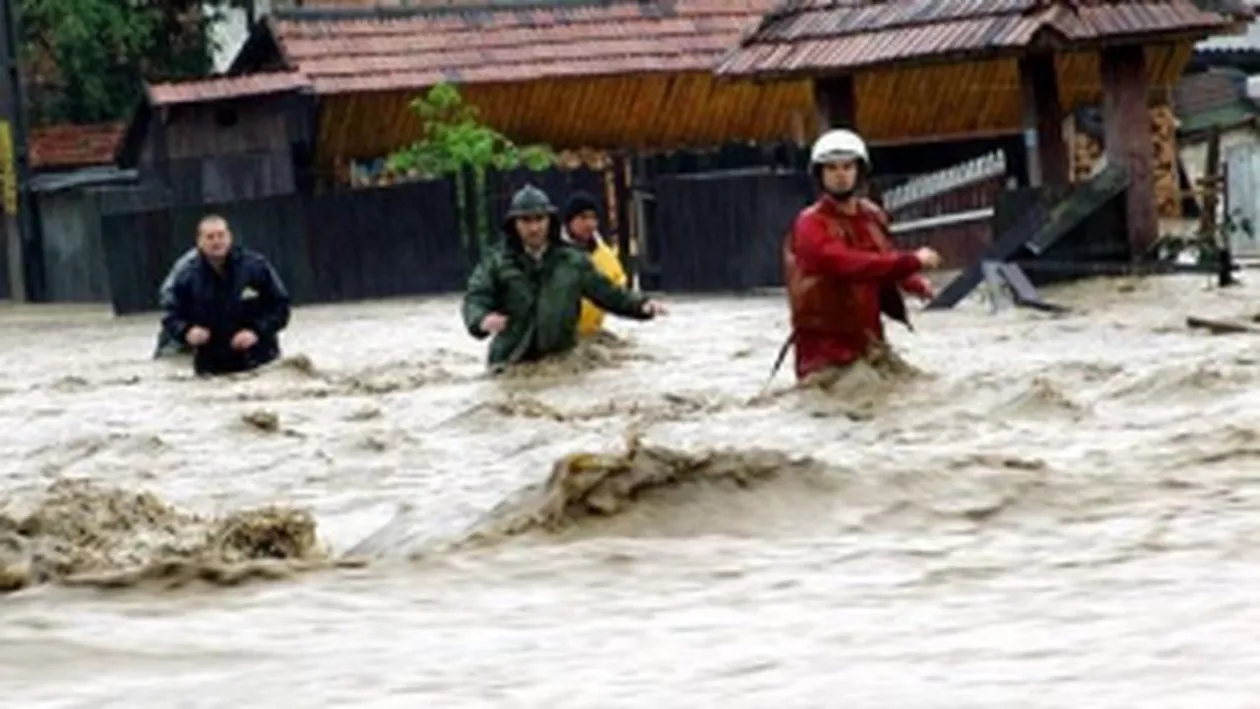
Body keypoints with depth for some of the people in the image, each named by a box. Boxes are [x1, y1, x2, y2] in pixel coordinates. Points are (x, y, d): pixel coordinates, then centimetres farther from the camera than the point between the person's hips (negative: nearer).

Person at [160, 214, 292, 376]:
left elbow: (280, 304, -1)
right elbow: (171, 316, 3)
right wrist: (186, 331, -19)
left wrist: (258, 331, -16)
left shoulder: (256, 266, -5)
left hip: (260, 364, -1)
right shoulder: (187, 278, -2)